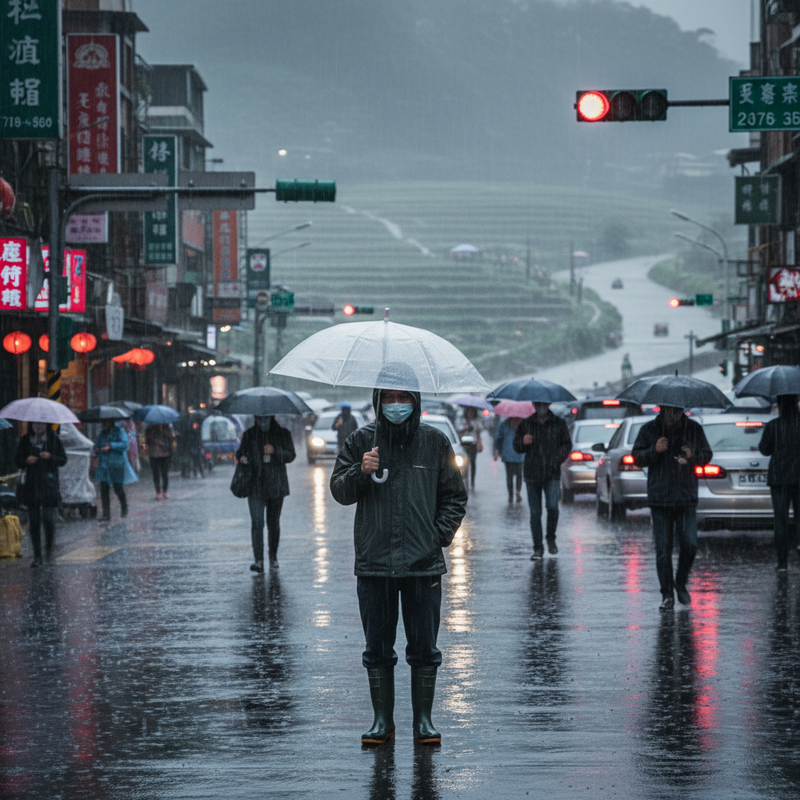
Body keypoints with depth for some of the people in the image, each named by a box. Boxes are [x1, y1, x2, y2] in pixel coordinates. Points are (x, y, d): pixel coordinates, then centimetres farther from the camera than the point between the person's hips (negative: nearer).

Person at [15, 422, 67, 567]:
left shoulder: (54, 440, 2)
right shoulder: (25, 441, 8)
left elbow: (63, 460, 4)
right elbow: (18, 461, 11)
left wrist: (50, 457, -14)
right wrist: (26, 461, -11)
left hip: (49, 485, -2)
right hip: (31, 485, 2)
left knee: (48, 518, -10)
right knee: (34, 521, 1)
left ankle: (49, 545, 21)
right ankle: (37, 556, 8)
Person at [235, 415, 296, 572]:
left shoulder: (282, 434, 4)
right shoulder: (249, 435, 6)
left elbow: (291, 456, -1)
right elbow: (240, 452, 12)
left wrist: (274, 451, -18)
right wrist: (242, 458, -12)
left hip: (276, 486, 1)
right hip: (256, 486, -1)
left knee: (273, 523, 10)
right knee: (257, 523, -12)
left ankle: (273, 556, 26)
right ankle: (258, 560, -16)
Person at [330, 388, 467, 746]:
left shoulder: (434, 442, 6)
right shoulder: (361, 441, 6)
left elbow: (455, 496, 11)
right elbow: (339, 491, 6)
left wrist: (440, 535, -2)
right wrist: (360, 472, -13)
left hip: (423, 563, 0)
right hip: (373, 563, 0)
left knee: (423, 646, 3)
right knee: (377, 646, 5)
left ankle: (423, 718, 13)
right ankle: (382, 720, 13)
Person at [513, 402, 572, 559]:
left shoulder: (559, 423, 7)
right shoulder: (525, 424, 9)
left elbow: (567, 445, 9)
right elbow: (516, 447, 13)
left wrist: (558, 458, -10)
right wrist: (523, 442, -11)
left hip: (552, 474, -1)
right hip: (532, 475, 1)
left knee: (552, 506, -16)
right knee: (535, 513, 1)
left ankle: (551, 538, 8)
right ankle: (538, 549, 8)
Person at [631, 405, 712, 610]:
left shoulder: (694, 429, 7)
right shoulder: (649, 430, 5)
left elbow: (707, 455, 11)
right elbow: (637, 457, 4)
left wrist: (693, 456, -12)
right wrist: (654, 450, -15)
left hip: (686, 498, 1)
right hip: (659, 499, 0)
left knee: (689, 545, -7)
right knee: (663, 549, -1)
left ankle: (681, 583, 18)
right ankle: (667, 595, 6)